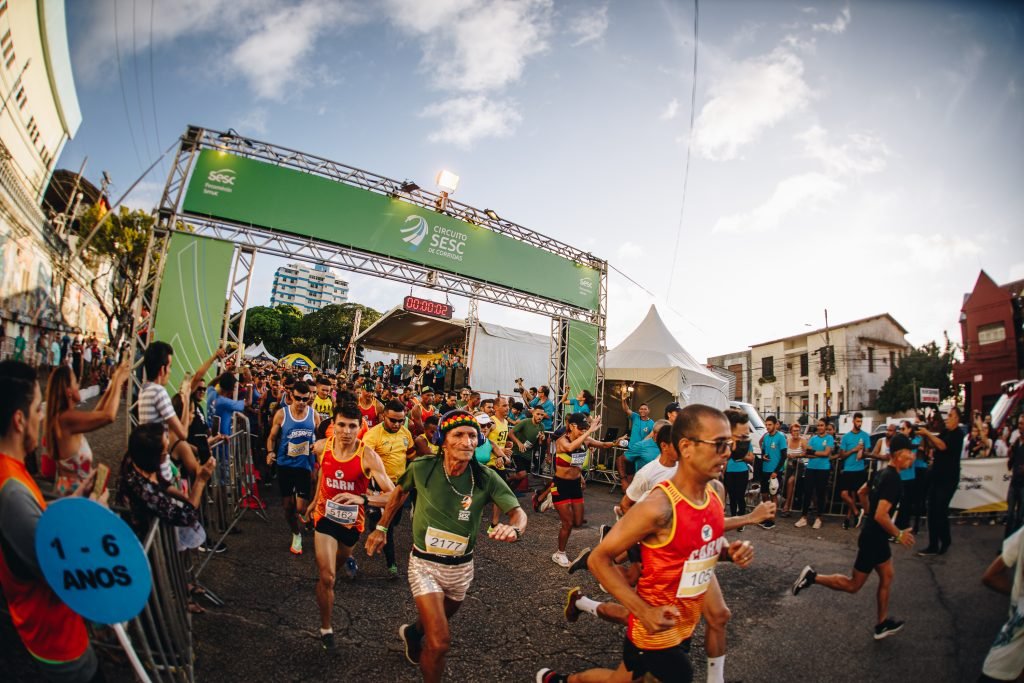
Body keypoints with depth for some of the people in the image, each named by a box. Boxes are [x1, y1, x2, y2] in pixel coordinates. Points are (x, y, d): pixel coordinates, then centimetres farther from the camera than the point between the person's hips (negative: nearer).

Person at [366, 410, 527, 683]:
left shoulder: (486, 478, -19)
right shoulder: (421, 468, -19)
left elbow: (518, 512, -19)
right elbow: (400, 492, 2)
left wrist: (514, 529, -42)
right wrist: (381, 528, 7)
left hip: (461, 567, 3)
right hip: (425, 563, -3)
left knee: (441, 619, 30)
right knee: (440, 642, -16)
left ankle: (413, 633, 65)